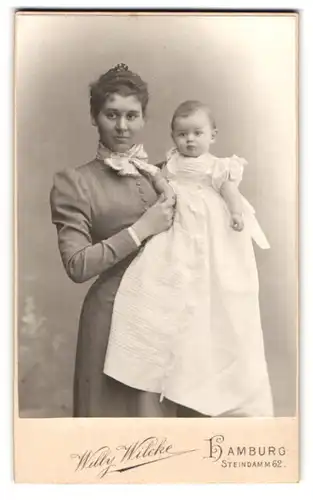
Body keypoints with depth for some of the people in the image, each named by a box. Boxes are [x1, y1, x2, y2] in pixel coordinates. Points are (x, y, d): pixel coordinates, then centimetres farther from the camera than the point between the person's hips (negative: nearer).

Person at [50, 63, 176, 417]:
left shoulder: (161, 172, 9)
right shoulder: (74, 183, -5)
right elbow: (77, 265, -13)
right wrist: (140, 230, -16)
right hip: (113, 315, -4)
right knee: (113, 407, 6)